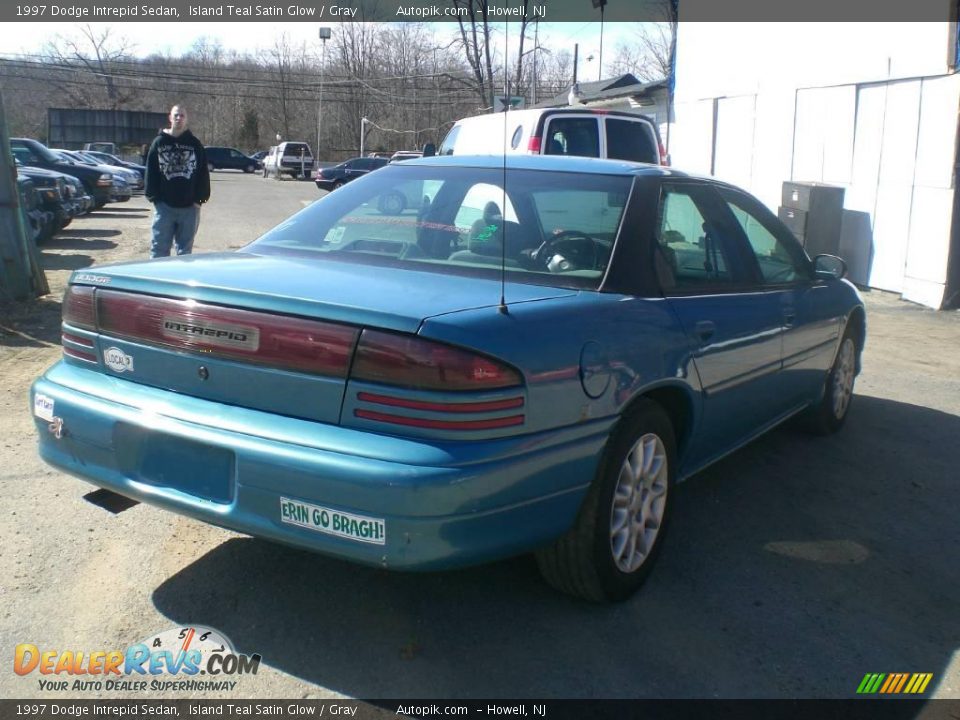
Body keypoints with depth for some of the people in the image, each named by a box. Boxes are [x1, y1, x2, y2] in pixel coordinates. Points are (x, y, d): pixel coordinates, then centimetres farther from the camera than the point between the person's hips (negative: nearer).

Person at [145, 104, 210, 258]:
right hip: (164, 205, 0)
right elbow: (151, 171, 5)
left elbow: (203, 173, 5)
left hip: (189, 206, 1)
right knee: (159, 248, 1)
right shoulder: (159, 143, 5)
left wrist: (200, 198, -2)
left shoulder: (195, 144, 6)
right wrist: (153, 196, -3)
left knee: (185, 249, 8)